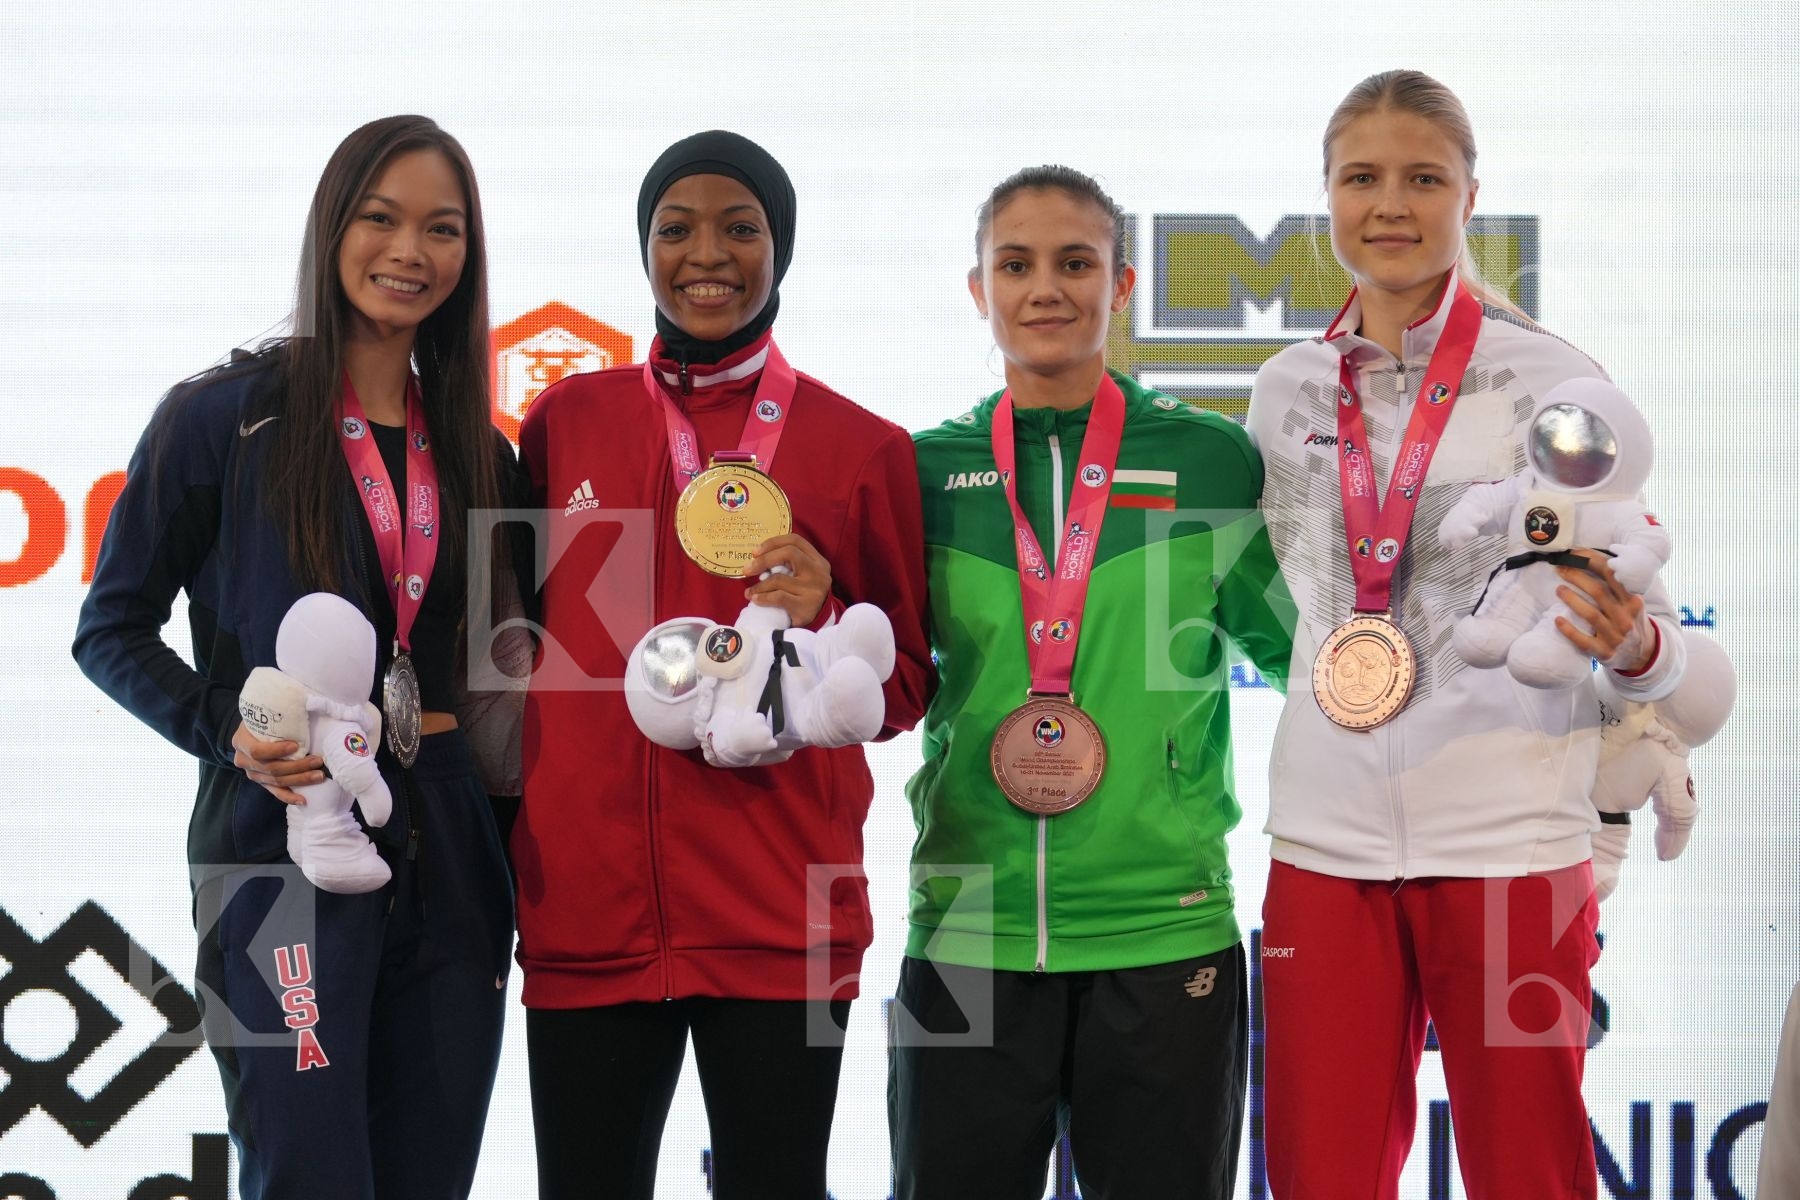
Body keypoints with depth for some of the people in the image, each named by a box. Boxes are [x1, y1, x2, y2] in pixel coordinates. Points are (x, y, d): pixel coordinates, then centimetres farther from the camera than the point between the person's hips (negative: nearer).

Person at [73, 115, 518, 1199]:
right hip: (287, 850, -5)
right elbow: (113, 630, 1)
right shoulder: (223, 418, -2)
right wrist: (226, 732, -14)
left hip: (449, 862, 5)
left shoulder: (478, 453, 12)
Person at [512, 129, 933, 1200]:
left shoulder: (864, 449, 4)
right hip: (586, 906, 2)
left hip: (780, 915, -1)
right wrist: (508, 845, 10)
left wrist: (821, 628, -12)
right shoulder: (566, 421, 9)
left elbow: (904, 689, 9)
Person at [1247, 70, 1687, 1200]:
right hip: (1326, 840, 3)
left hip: (1512, 842, -3)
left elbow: (1644, 624, -2)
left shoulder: (1548, 378, -1)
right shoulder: (1287, 391, 9)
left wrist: (1631, 642, -21)